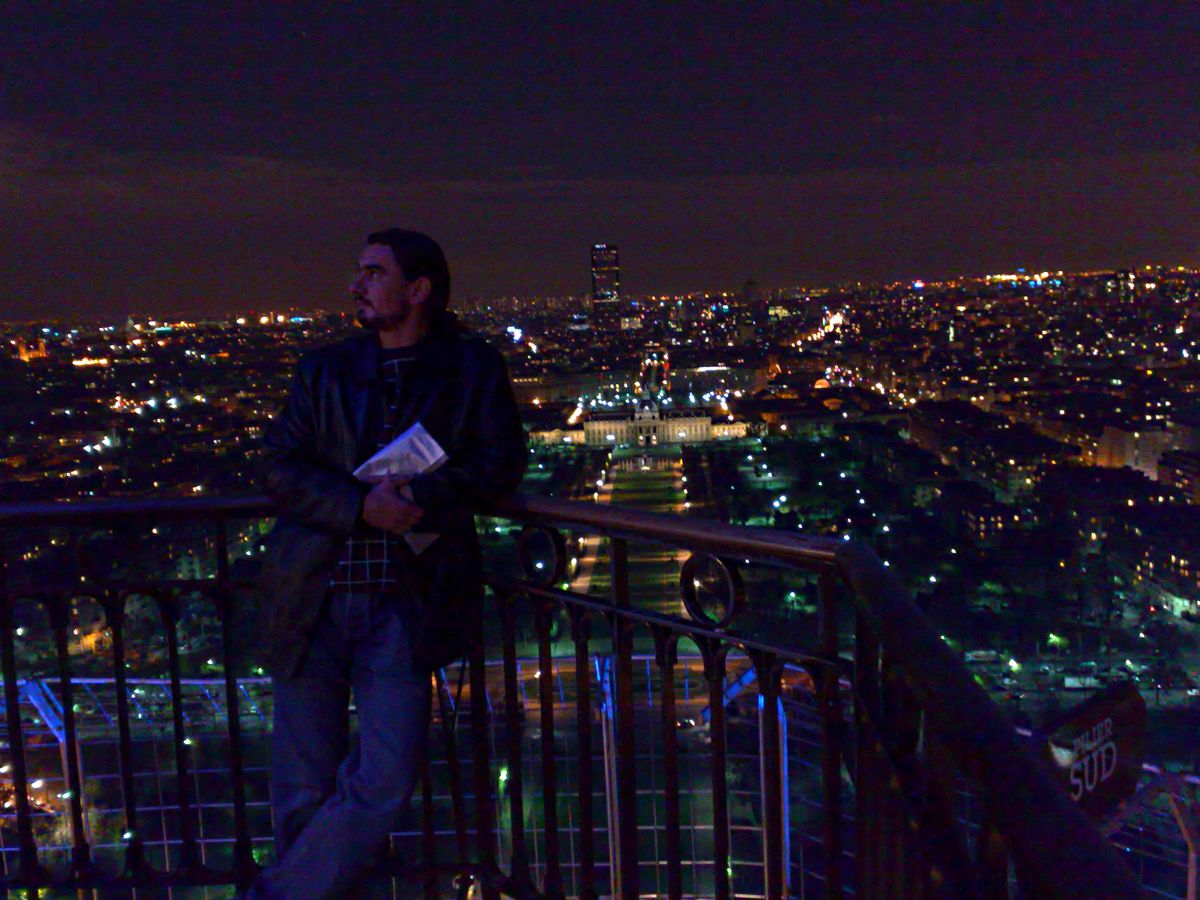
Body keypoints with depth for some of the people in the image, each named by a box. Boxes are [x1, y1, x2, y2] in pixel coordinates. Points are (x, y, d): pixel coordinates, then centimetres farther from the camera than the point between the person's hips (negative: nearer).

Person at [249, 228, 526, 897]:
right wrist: (360, 506, -14)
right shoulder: (324, 370, 14)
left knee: (385, 784, -7)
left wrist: (422, 497, -18)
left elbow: (502, 460, -1)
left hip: (404, 606, -2)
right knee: (304, 790, 8)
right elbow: (280, 470, 3)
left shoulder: (473, 368, 8)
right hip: (314, 599, 2)